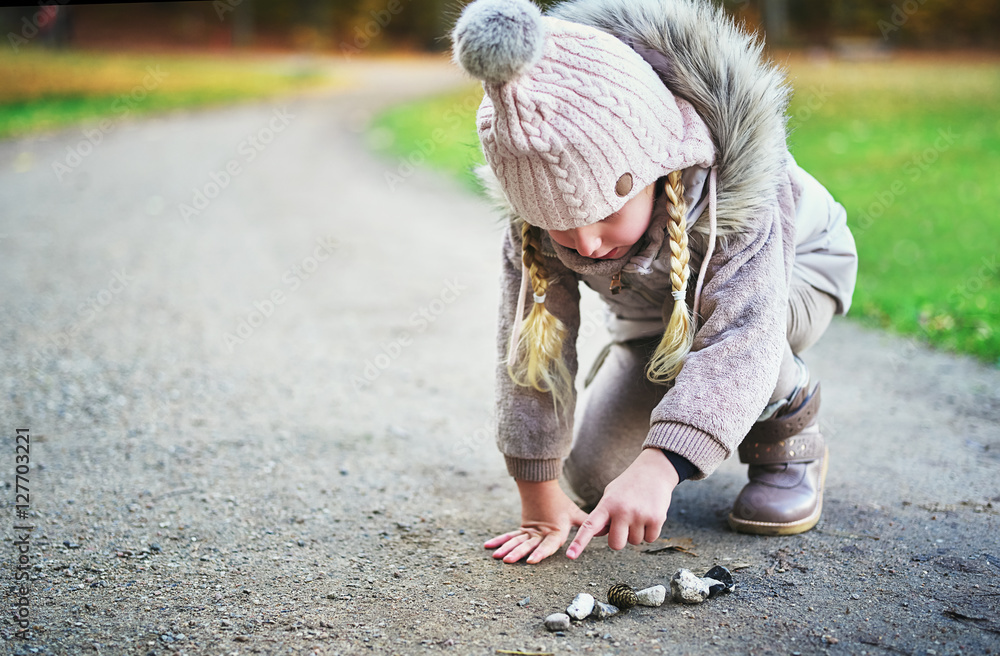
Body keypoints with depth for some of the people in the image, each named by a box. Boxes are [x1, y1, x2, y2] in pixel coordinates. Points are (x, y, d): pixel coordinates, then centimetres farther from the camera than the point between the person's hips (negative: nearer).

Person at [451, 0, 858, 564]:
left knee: (726, 321, -40)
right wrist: (540, 497, -29)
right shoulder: (544, 200, -31)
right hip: (652, 314, 4)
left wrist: (658, 468, -65)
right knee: (594, 477, -7)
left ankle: (791, 440, -9)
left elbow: (741, 335, -52)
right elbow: (532, 343, -27)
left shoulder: (724, 186, -43)